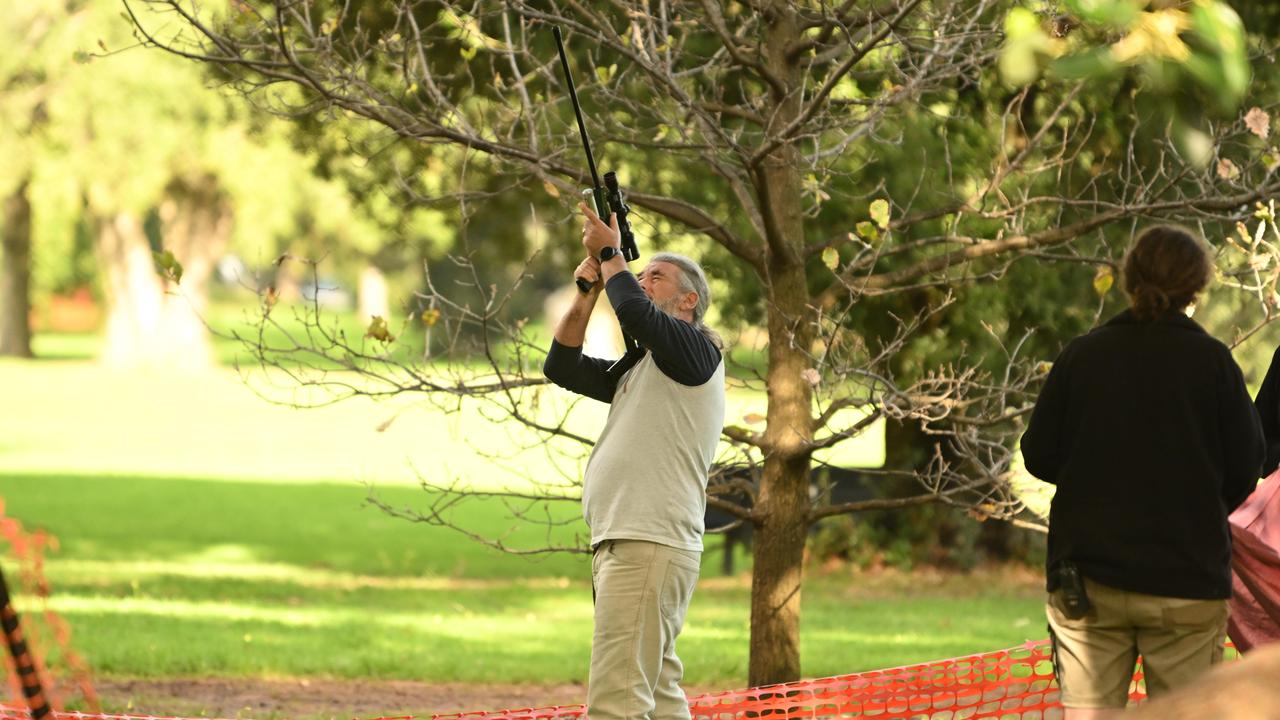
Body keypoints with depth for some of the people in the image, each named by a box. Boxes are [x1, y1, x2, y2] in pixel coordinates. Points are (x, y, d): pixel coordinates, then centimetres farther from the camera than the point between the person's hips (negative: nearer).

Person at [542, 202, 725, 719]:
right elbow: (562, 366, 24)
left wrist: (609, 253, -4)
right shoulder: (637, 369, 24)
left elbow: (635, 311, -21)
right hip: (623, 542, 10)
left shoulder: (695, 348, -3)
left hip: (650, 546, -10)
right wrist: (589, 290, 15)